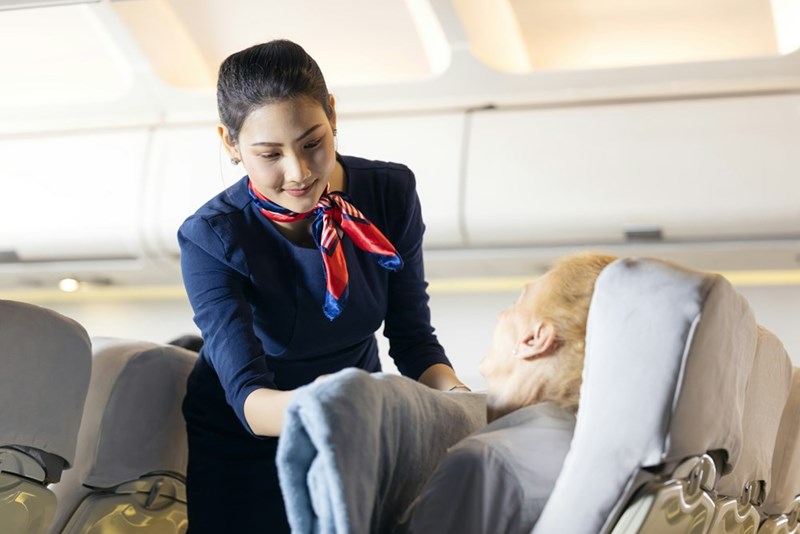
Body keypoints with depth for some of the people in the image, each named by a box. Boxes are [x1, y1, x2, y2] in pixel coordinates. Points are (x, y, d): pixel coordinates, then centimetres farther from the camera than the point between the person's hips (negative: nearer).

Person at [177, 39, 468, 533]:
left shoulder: (391, 193, -16)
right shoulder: (211, 239, -25)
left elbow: (413, 337, -10)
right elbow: (247, 394, -33)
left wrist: (452, 395, -32)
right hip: (238, 453, -2)